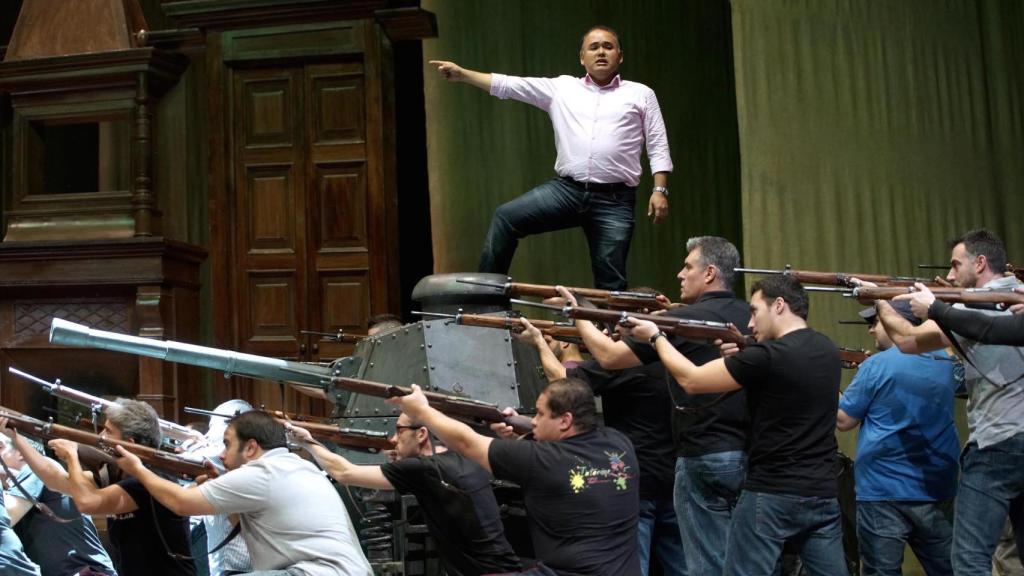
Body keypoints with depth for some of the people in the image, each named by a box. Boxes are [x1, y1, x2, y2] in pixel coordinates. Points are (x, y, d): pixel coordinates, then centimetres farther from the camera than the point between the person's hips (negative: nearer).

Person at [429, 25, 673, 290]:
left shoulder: (640, 94, 10)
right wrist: (462, 74, 1)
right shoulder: (562, 87, 14)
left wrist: (660, 190, -6)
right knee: (506, 217, -10)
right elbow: (508, 85, 9)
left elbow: (658, 147, 6)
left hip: (614, 200, -2)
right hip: (566, 189, 2)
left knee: (610, 281, -3)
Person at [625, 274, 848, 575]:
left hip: (771, 494, -7)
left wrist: (655, 336, 6)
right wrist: (743, 359, 7)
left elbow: (691, 380, -8)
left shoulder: (768, 356, -16)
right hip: (823, 494, 7)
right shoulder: (828, 351, 7)